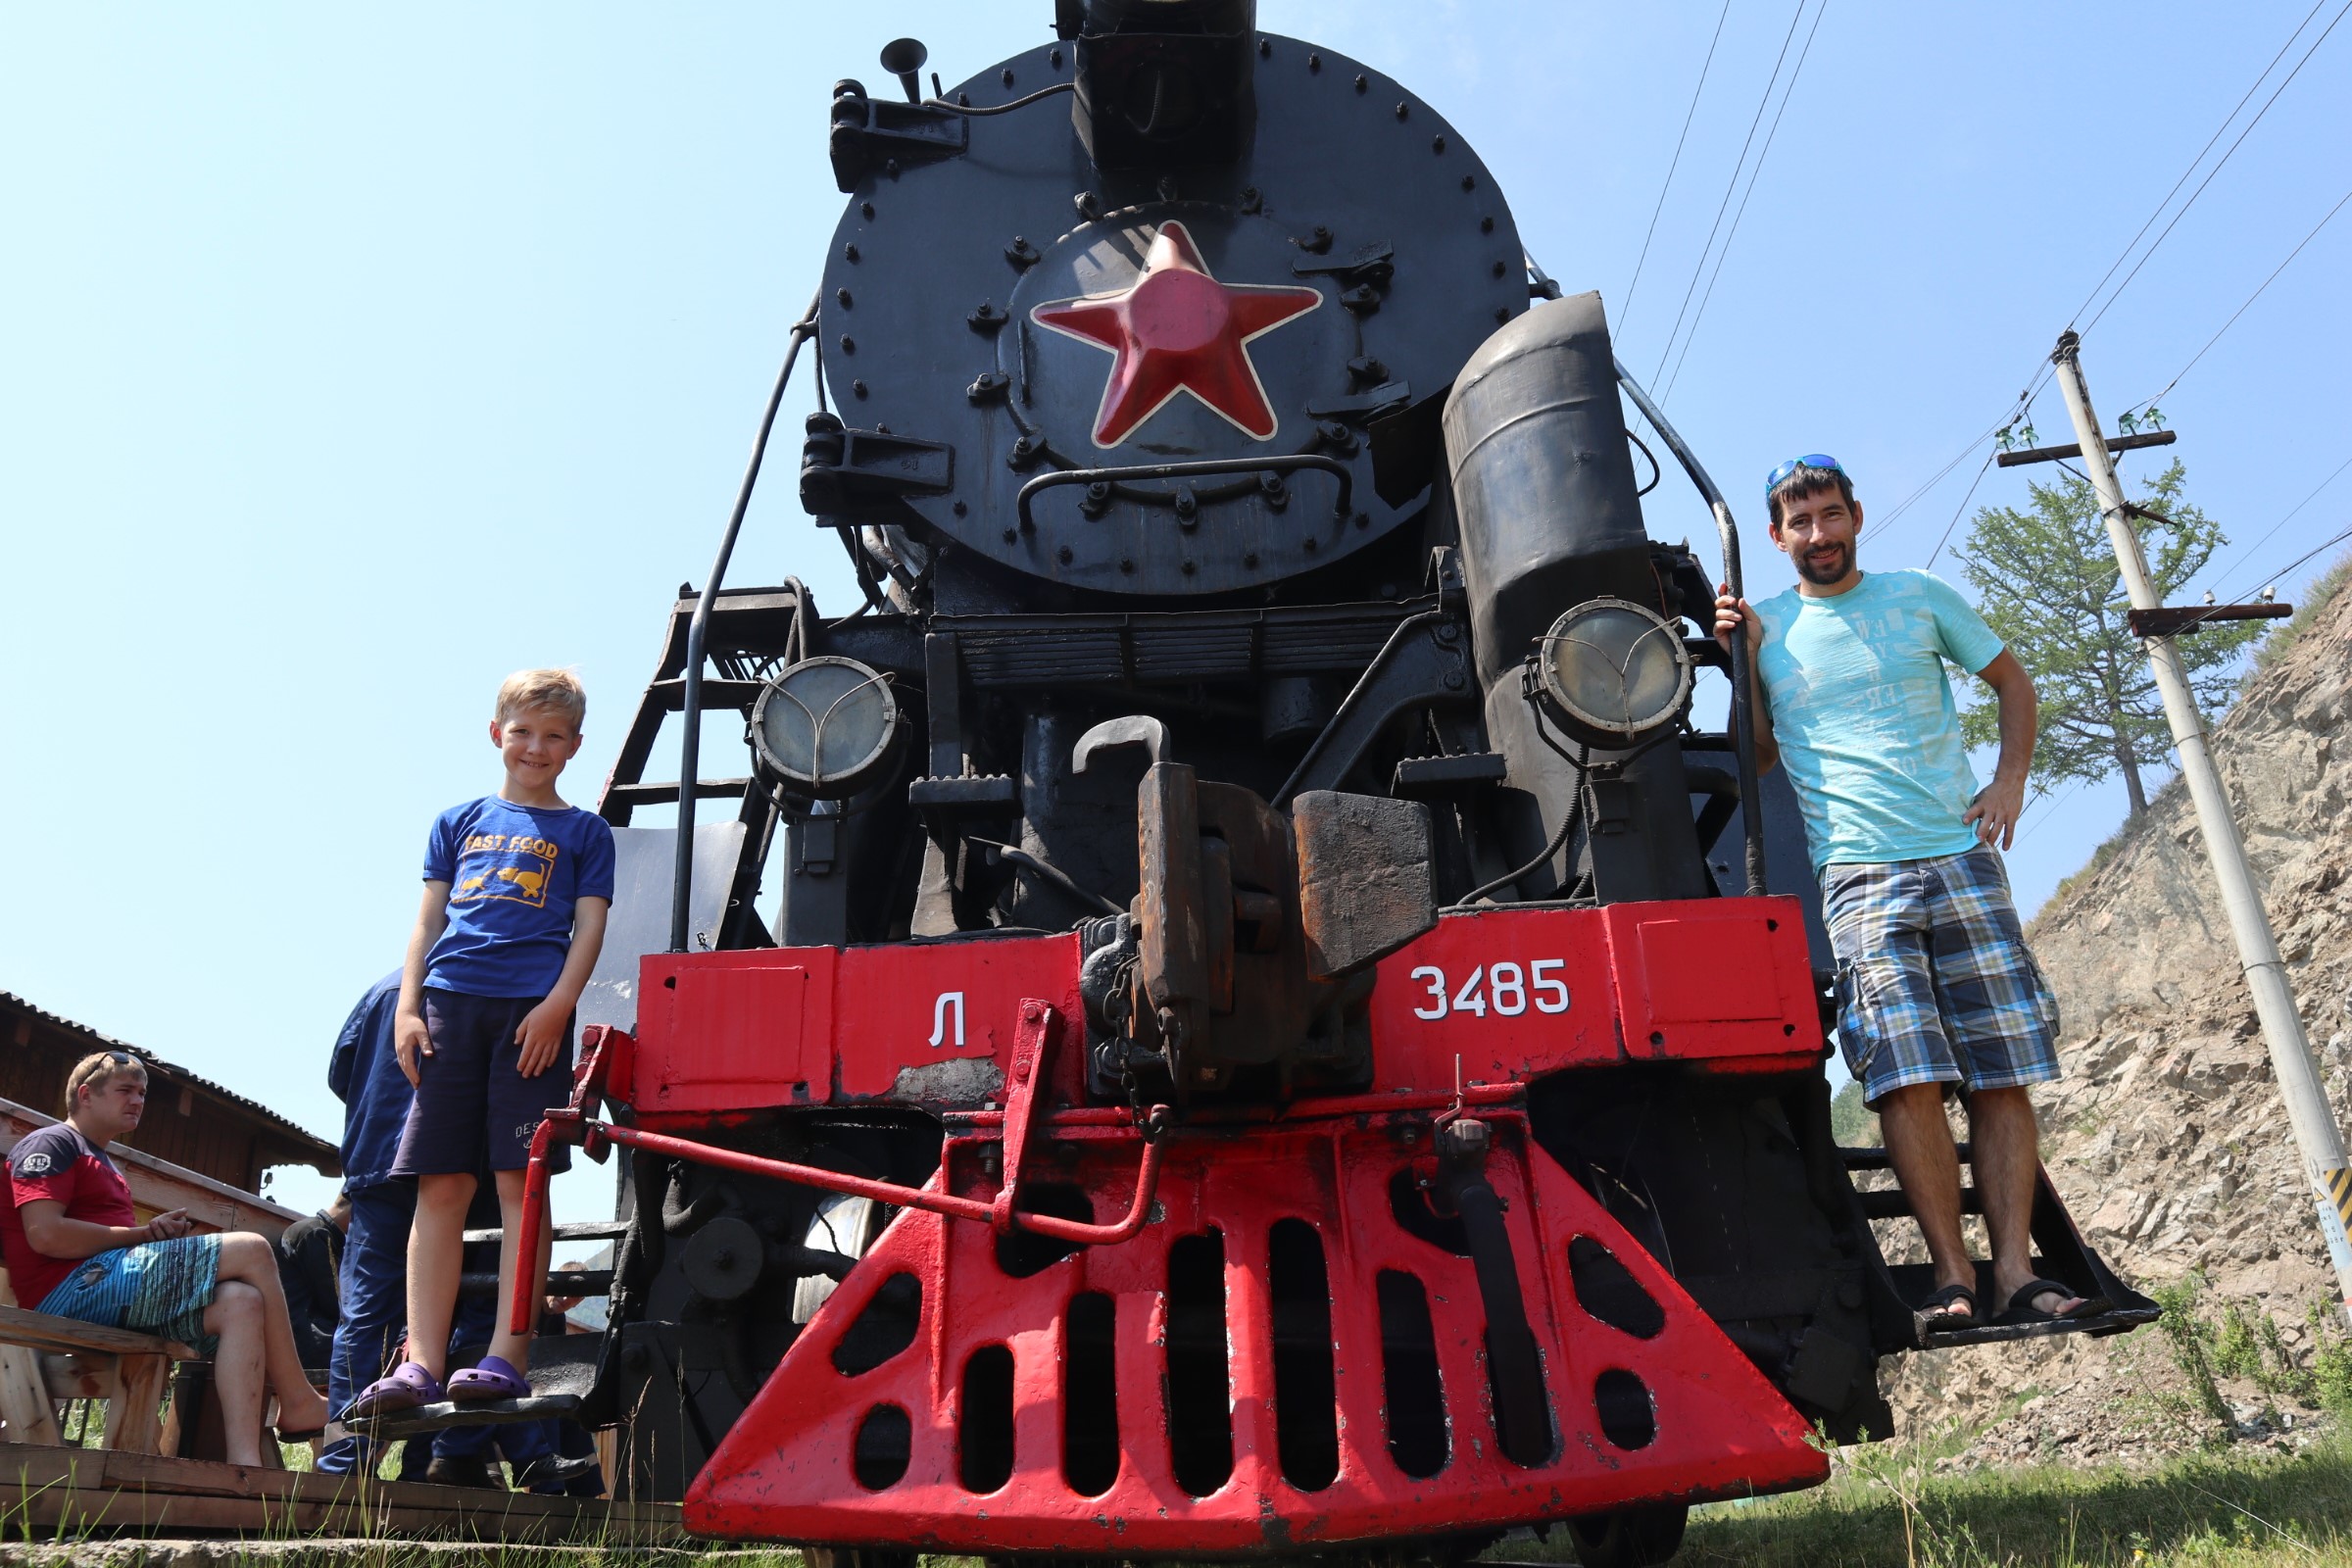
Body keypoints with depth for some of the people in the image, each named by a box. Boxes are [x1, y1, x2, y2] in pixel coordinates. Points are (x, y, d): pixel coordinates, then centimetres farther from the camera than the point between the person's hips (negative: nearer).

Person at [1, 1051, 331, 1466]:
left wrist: (160, 1232, 2)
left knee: (241, 1302, -16)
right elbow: (45, 1234, -15)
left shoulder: (103, 1165, 32)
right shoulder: (51, 1144, 1)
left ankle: (244, 1461, -30)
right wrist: (145, 1234, -8)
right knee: (252, 1250, -19)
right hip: (74, 1287, -9)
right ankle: (298, 1402, -13)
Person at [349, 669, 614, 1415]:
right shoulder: (458, 822, 21)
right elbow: (428, 919, 16)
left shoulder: (583, 831, 14)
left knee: (520, 1182, -6)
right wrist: (407, 1006, 4)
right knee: (439, 1187, 0)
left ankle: (507, 1357, -5)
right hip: (450, 1005, 3)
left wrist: (556, 1005, -10)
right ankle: (421, 1363, 1)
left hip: (531, 1012, -3)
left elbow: (589, 927, 4)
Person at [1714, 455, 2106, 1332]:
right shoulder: (1767, 629, 11)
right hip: (1859, 875, -1)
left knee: (2002, 1075, -2)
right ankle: (1953, 1281, -7)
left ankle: (2015, 1275, 1)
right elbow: (1759, 756, 15)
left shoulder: (1918, 598, 12)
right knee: (1907, 1078, -13)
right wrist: (1740, 661, 3)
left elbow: (2013, 683, 22)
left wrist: (2010, 783, 8)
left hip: (1963, 860, 2)